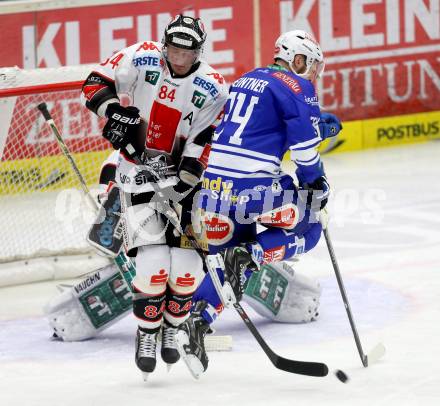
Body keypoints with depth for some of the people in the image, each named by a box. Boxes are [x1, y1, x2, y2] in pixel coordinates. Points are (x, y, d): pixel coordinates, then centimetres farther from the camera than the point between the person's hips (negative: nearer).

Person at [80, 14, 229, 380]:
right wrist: (115, 110, -20)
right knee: (153, 264, -13)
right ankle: (147, 335, 5)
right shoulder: (141, 59, -11)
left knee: (186, 265, -3)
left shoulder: (213, 89, -10)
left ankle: (171, 331, 21)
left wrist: (185, 183, -17)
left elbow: (204, 145, -10)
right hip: (138, 175, -1)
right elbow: (96, 83, -3)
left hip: (180, 179, 2)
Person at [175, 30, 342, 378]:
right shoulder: (296, 85, 0)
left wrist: (316, 124, 27)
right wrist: (315, 180, 4)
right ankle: (249, 256, -10)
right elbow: (303, 139, -10)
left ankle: (195, 325, 2)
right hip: (250, 187, -7)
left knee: (230, 264, 20)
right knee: (308, 229, 13)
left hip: (211, 185, 7)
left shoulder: (246, 80, 24)